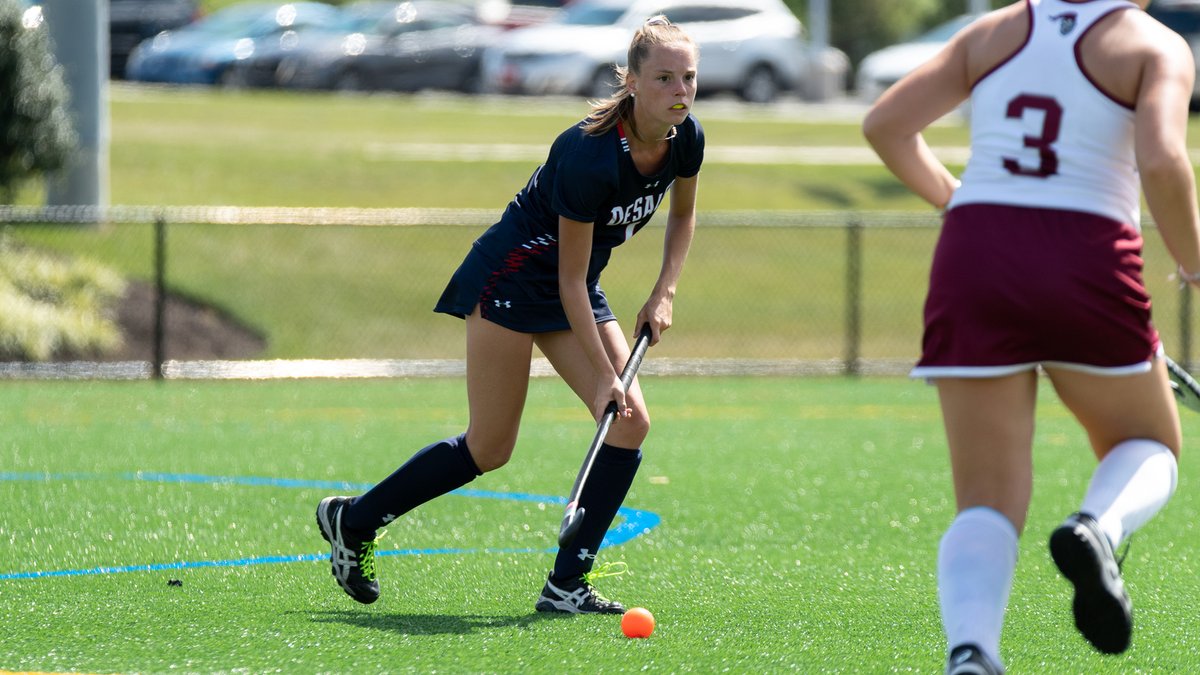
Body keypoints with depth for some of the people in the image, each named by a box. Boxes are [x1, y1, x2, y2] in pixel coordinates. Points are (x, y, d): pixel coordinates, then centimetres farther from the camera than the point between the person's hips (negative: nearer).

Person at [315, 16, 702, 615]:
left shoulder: (686, 140, -9)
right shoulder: (590, 156, -31)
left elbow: (682, 215, 15)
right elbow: (570, 279, -24)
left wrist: (664, 292, 2)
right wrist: (603, 375, -24)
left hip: (575, 289, 8)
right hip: (512, 278, -8)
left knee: (630, 422, -9)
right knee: (489, 448, -4)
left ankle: (566, 586, -4)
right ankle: (351, 520, 15)